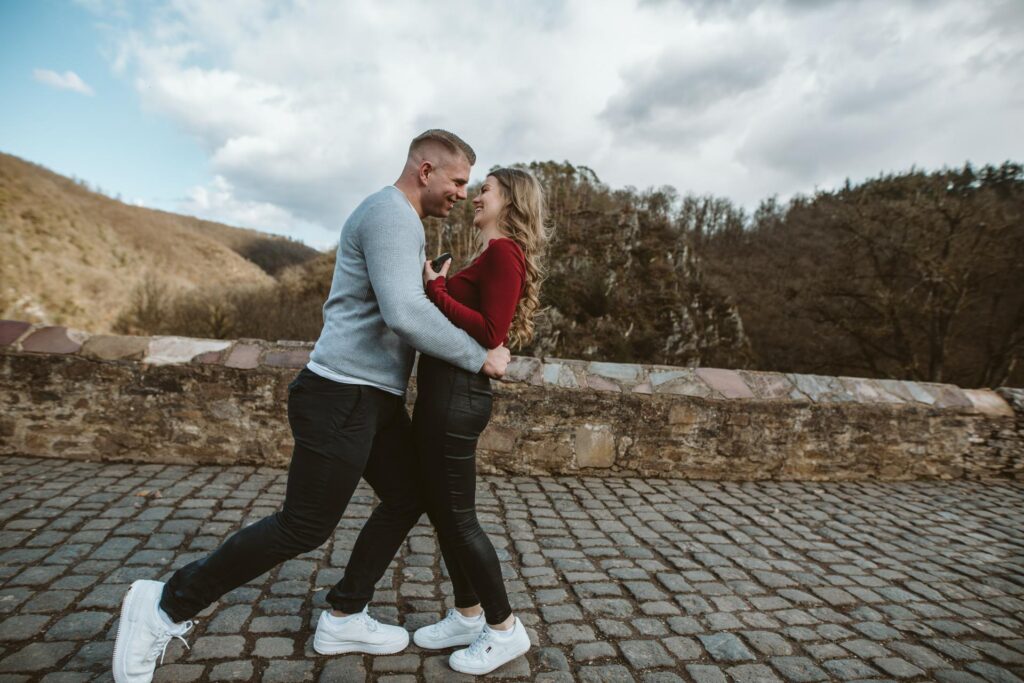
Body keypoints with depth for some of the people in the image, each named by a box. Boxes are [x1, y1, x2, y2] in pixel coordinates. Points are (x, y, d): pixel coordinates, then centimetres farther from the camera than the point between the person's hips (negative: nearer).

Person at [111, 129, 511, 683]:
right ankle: (167, 607, 19)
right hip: (344, 396, -11)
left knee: (407, 499, 15)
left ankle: (343, 618, 28)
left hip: (376, 399, 11)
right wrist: (480, 358, -18)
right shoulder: (391, 212, -15)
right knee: (304, 528, -1)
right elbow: (406, 314, -28)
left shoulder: (399, 221, 19)